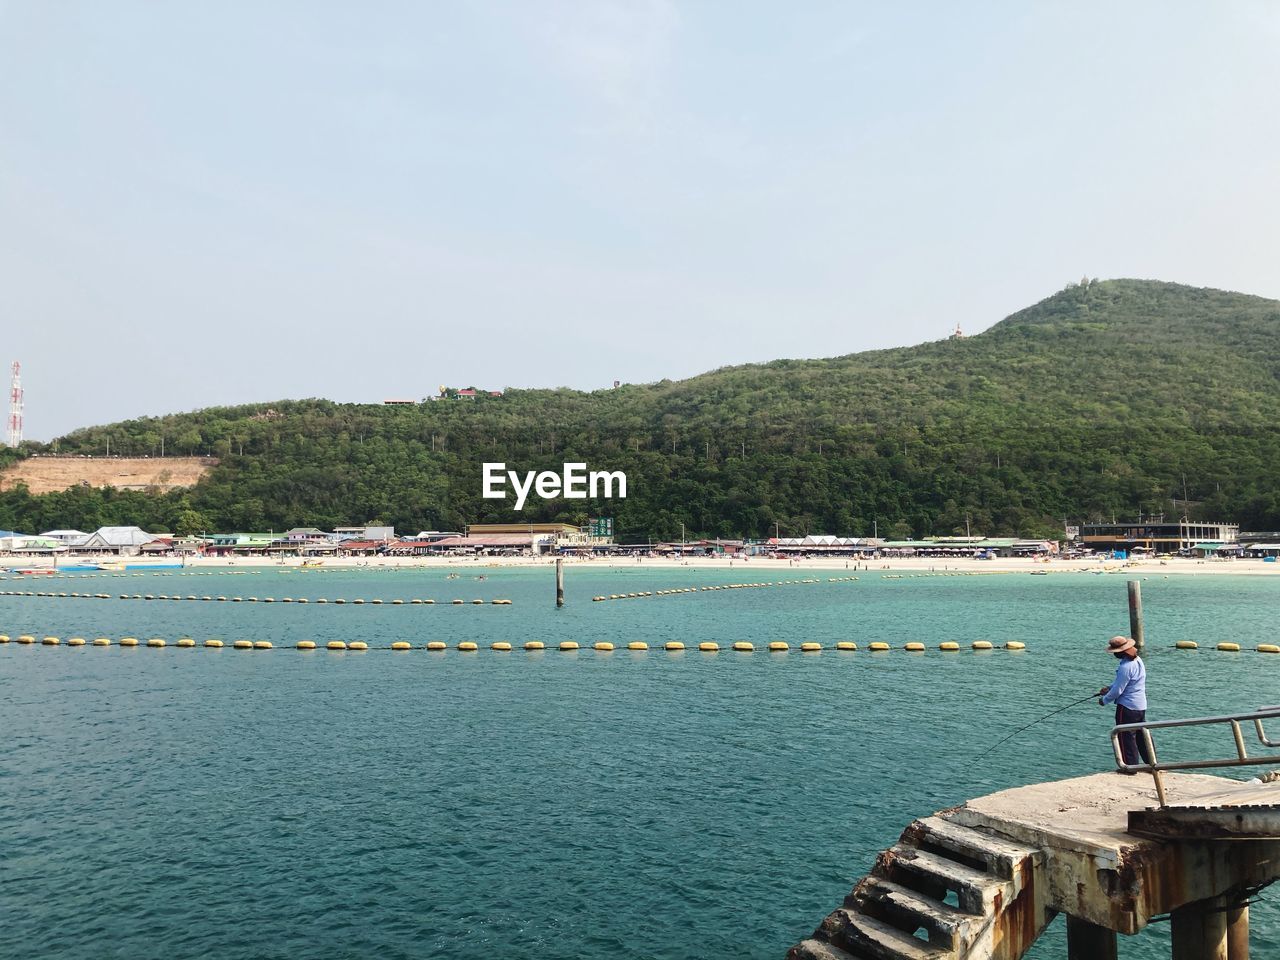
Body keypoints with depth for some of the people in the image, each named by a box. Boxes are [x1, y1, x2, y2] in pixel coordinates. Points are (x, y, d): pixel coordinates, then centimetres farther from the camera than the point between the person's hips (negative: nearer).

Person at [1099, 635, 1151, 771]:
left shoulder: (1125, 667, -24)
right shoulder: (1138, 660, 7)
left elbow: (1118, 690, -18)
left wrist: (1105, 700, -3)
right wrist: (1109, 688, 12)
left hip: (1127, 707, -9)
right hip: (1141, 706, 9)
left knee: (1126, 737, 1)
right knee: (1142, 736, 17)